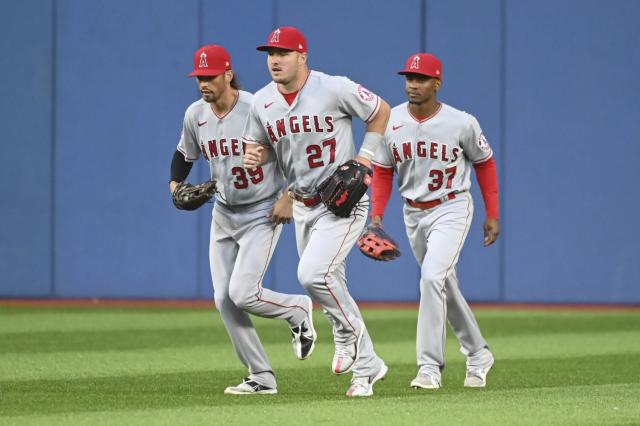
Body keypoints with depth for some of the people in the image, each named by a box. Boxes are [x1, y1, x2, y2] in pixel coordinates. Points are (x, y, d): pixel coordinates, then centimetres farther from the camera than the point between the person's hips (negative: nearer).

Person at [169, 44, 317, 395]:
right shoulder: (195, 115, -1)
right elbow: (184, 155, 16)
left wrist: (289, 197, -18)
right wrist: (175, 185, -2)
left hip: (263, 213, -6)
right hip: (223, 215, 6)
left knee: (242, 294, -17)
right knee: (224, 300, -1)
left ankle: (298, 310, 15)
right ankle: (262, 378, 7)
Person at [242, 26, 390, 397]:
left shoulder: (335, 89, -15)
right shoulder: (262, 102, 0)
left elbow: (381, 112, -2)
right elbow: (256, 144, 12)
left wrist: (365, 157, -11)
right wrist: (252, 157, -12)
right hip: (303, 206, 7)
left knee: (313, 273, -24)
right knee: (329, 283, 12)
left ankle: (349, 331, 3)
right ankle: (367, 366, 24)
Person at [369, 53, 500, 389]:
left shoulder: (462, 123, -15)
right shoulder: (391, 122, -7)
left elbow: (484, 163, 0)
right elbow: (382, 172, 4)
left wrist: (492, 215, 0)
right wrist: (377, 214, -8)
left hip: (452, 209, -5)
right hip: (413, 213, 5)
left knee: (432, 277, -22)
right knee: (444, 285, 15)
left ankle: (430, 367, -20)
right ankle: (477, 355, 33)